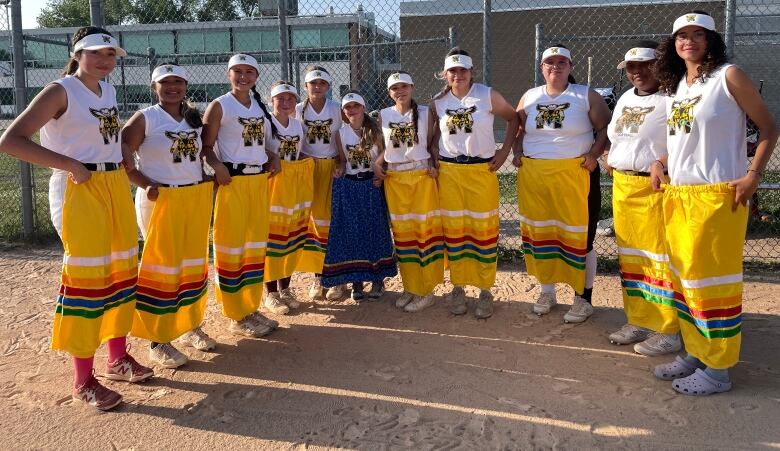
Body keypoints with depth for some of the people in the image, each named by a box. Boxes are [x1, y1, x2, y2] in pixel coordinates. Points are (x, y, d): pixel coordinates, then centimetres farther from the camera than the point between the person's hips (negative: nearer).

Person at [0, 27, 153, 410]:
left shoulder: (108, 90, 13)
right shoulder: (60, 91, -9)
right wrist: (71, 166, -18)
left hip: (116, 186, 8)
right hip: (79, 190, -8)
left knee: (120, 271, 12)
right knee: (86, 277, -5)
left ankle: (118, 358, 26)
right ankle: (83, 381, 6)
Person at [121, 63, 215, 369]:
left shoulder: (194, 118, 12)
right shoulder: (145, 118, -5)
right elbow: (121, 158, -10)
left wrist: (208, 184, 7)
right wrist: (146, 185, -17)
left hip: (196, 199, 6)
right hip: (159, 200, -6)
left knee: (194, 264, 10)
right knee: (162, 266, -3)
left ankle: (190, 326, 24)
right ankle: (158, 341, 5)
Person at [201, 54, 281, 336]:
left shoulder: (260, 106, 13)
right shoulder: (219, 106, -6)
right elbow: (206, 147, -10)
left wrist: (273, 157, 2)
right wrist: (217, 165, -28)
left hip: (260, 180, 7)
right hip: (232, 182, -7)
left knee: (256, 244, 11)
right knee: (231, 246, 0)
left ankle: (251, 308, 24)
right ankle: (238, 316, 9)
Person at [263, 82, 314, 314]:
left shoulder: (299, 125, 11)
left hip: (297, 184, 6)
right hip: (272, 181, -6)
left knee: (293, 236, 9)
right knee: (273, 235, -3)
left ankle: (285, 288, 23)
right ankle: (271, 293, 8)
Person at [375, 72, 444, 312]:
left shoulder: (425, 113, 1)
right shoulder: (383, 115, 5)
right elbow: (385, 146, 10)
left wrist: (433, 165, -13)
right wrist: (377, 163, -7)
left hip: (422, 176, -2)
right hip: (394, 178, 2)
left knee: (424, 229, -1)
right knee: (402, 232, 7)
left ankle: (426, 290, 8)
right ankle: (410, 287, 19)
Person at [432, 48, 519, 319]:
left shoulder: (488, 96, -3)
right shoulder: (438, 102, 4)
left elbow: (513, 118, 6)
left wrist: (505, 151, 0)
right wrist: (433, 159, 5)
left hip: (482, 170, -2)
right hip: (449, 171, 2)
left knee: (484, 228, 1)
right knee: (453, 230, 5)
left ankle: (485, 290, 11)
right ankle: (458, 287, 18)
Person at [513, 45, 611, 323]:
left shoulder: (586, 96, 2)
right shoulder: (529, 97, 11)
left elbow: (605, 128, 2)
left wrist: (593, 155, -11)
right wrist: (517, 153, 3)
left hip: (575, 174, -3)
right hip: (534, 175, 3)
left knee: (578, 235, -2)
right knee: (540, 232, 8)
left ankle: (583, 299, 10)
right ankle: (547, 292, 24)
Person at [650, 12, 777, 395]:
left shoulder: (728, 76, -5)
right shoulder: (675, 87, 13)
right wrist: (660, 163, 6)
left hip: (716, 195, -7)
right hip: (676, 196, 7)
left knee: (713, 279, -2)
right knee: (685, 277, 12)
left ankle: (718, 369, 9)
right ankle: (694, 352, 26)